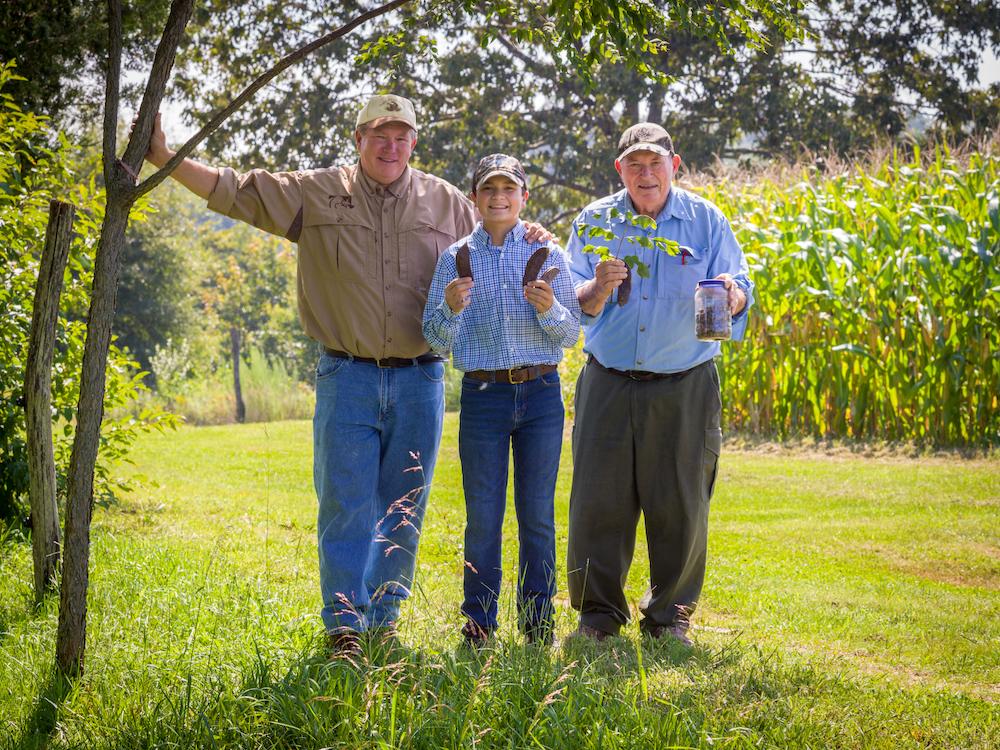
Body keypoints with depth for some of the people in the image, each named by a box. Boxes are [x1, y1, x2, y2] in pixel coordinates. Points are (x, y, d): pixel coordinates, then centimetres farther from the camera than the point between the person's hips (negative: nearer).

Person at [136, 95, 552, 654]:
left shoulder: (446, 203, 9)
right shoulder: (316, 194, 4)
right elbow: (235, 190, 3)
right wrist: (166, 158, -4)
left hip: (419, 381, 2)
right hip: (348, 380, -2)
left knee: (403, 511, 7)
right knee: (346, 507, -3)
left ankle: (384, 618, 20)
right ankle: (345, 627, 4)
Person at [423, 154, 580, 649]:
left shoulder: (547, 254, 7)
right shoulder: (456, 258, 6)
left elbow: (571, 334, 6)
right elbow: (437, 342, 5)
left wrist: (549, 309, -14)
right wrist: (451, 308, -15)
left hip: (541, 393, 1)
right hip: (483, 394, 0)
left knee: (537, 512, 4)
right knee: (482, 514, 0)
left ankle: (537, 621, 14)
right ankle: (478, 622, 9)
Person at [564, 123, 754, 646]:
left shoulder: (706, 221, 3)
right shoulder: (594, 223, 5)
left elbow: (741, 291, 0)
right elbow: (571, 305, 3)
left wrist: (731, 297, -24)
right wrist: (598, 289, -19)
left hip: (683, 387, 0)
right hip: (608, 383, 1)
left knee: (680, 505, 3)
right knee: (598, 499, -1)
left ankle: (669, 614, 20)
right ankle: (598, 613, 15)